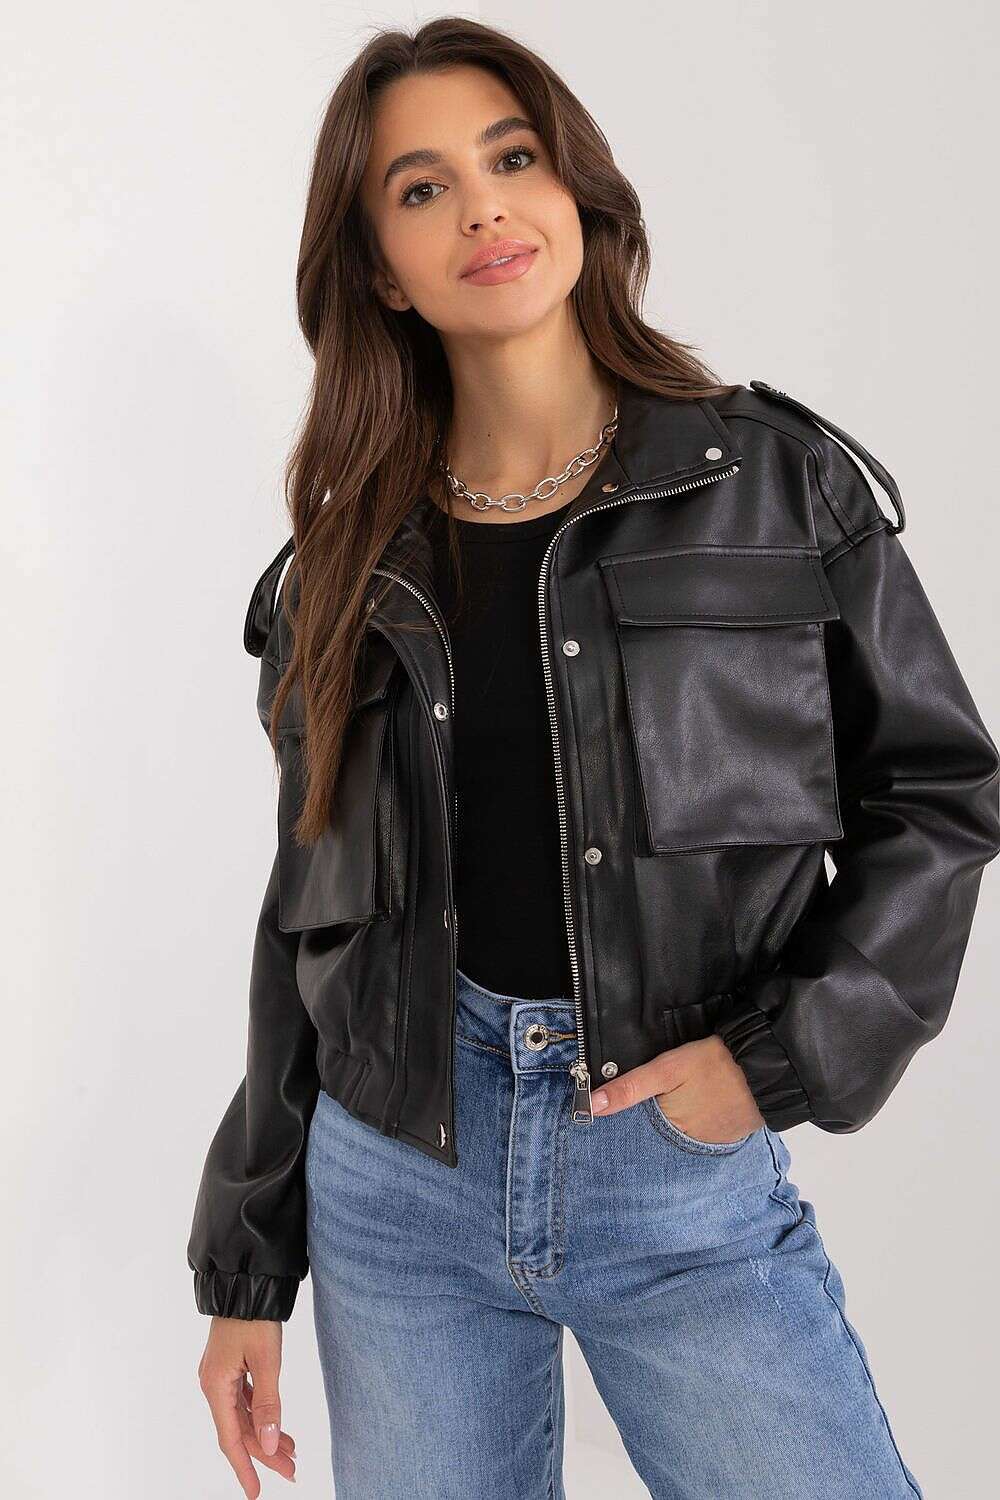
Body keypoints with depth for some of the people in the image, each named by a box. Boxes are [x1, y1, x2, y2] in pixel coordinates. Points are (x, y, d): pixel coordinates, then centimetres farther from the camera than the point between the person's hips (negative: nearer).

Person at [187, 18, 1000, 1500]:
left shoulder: (777, 481, -3)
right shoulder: (349, 567, 4)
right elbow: (307, 922, 8)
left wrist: (785, 1058, -11)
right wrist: (245, 1275, 10)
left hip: (689, 1181, -2)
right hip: (396, 1181, 3)